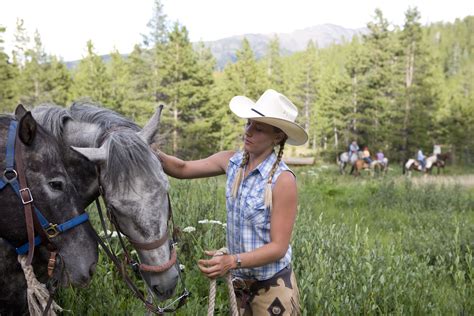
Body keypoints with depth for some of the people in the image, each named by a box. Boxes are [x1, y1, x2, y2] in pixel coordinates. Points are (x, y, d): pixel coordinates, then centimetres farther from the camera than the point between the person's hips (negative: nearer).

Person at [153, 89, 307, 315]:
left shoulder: (282, 180, -21)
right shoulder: (232, 162, -4)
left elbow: (278, 247, -20)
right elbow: (183, 169, 3)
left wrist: (233, 262, -32)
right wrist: (155, 154, -17)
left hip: (272, 289, -5)